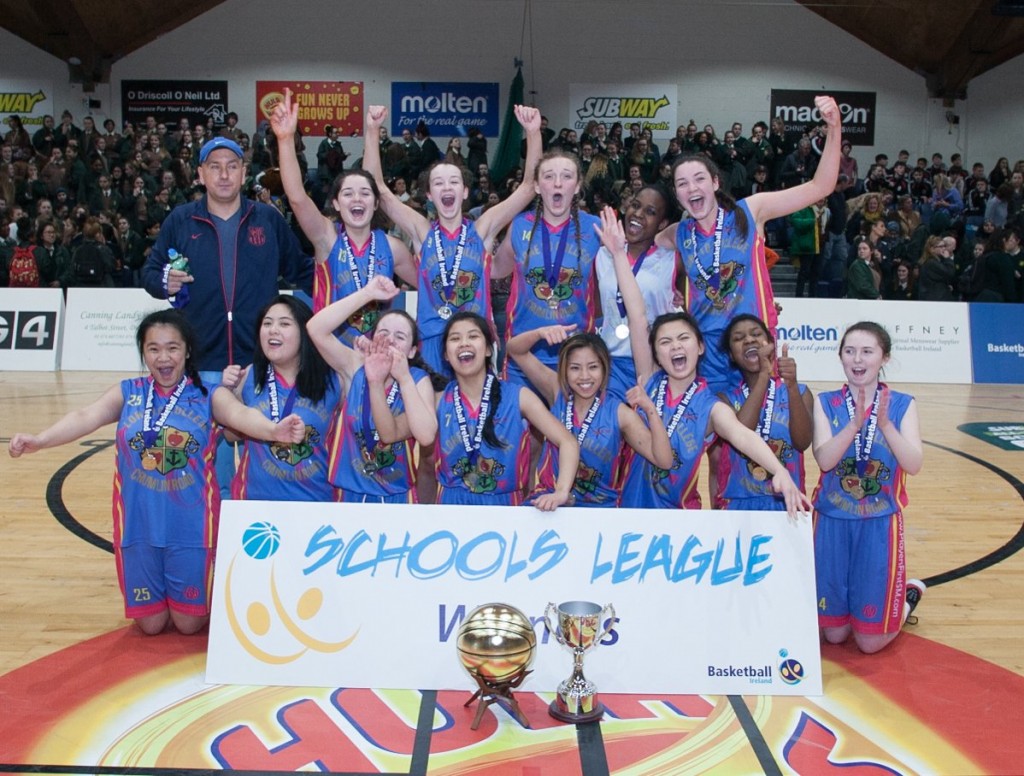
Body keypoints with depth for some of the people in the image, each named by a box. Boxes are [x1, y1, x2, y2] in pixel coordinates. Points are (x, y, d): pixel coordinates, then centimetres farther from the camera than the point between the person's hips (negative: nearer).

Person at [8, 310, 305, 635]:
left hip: (190, 525, -2)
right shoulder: (127, 392, 2)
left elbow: (240, 414, -24)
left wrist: (273, 430, -46)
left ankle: (208, 590, 41)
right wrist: (38, 440, -31)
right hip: (140, 524, 2)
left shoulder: (209, 395, -5)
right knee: (151, 624, 14)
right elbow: (86, 416, -12)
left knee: (188, 623, 9)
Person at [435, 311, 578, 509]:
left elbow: (568, 442, -4)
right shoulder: (439, 401, 6)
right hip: (452, 505, 2)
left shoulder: (518, 396, -1)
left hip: (504, 506, -2)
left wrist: (561, 492, -19)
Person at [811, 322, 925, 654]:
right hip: (833, 521, 1)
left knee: (871, 641, 6)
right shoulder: (825, 403, -3)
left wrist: (885, 423, -25)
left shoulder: (902, 405, -2)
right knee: (833, 633, 9)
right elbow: (824, 459, -17)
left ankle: (908, 595, 34)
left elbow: (913, 465, -14)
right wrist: (856, 422, -29)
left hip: (881, 523, -1)